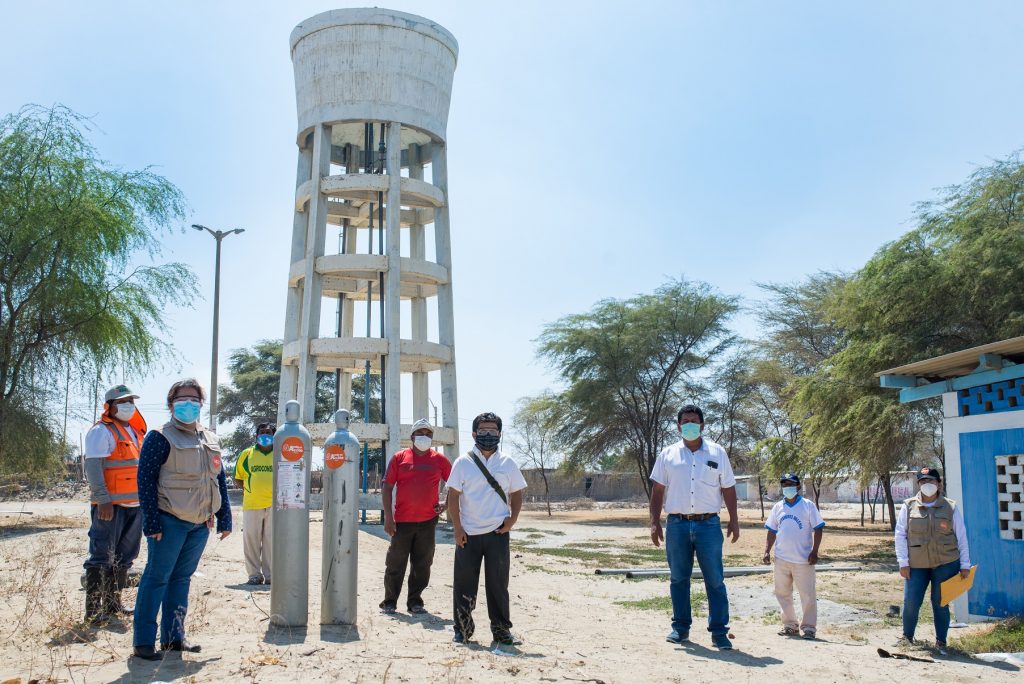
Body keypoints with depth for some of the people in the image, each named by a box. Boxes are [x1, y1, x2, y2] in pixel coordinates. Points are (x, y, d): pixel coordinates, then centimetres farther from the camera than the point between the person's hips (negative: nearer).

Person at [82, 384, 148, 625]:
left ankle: (113, 604, 23)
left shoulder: (136, 431, 18)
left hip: (134, 504, 8)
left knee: (124, 557, 14)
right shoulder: (102, 431, -8)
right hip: (111, 505, -8)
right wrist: (103, 500, -22)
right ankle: (93, 610, -1)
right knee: (102, 557, -6)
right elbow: (92, 467, -16)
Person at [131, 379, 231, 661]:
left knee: (181, 578, 13)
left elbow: (220, 480, 17)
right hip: (170, 521, -6)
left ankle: (173, 636, 21)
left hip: (200, 524, 6)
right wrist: (152, 521, -16)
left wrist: (224, 518, 12)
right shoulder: (160, 437, -6)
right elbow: (146, 479, -10)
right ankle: (143, 642, 3)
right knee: (156, 578, -3)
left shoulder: (211, 440, 14)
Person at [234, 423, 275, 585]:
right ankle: (254, 575, 12)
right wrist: (247, 489, 0)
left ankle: (270, 575, 9)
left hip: (274, 504, -1)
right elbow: (238, 477, 14)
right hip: (251, 504, 1)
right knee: (251, 541, 3)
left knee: (271, 541, 2)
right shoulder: (246, 454, 8)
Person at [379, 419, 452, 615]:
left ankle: (415, 602, 20)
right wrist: (388, 516, -5)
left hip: (428, 521, 2)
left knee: (422, 565, 7)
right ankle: (389, 602, 15)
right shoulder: (399, 457, 2)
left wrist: (446, 504, 2)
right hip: (402, 521, -1)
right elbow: (387, 487, 2)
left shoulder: (439, 459, 6)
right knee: (395, 564, 4)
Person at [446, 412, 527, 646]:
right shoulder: (463, 463, 2)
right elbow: (453, 497, 1)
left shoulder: (507, 464, 8)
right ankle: (463, 628, 17)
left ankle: (501, 629, 14)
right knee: (464, 583, 4)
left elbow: (516, 494, 13)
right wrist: (457, 529, -6)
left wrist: (513, 518, -5)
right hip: (468, 534, -1)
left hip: (497, 532, 1)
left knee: (498, 583, 4)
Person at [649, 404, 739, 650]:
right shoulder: (668, 454, 7)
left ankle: (719, 631, 6)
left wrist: (733, 520, 4)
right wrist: (655, 522, 1)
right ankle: (680, 627, 19)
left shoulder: (717, 453, 7)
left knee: (715, 580, 0)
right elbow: (658, 490, 8)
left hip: (708, 524, -1)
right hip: (677, 525, 1)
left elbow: (728, 488, 10)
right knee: (678, 579, 8)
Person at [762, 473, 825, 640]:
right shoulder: (778, 507, 9)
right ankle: (790, 626, 22)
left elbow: (818, 529, -3)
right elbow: (772, 531, 13)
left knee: (807, 595, -2)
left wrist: (814, 552, -11)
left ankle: (809, 627, 10)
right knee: (782, 594, 9)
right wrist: (767, 551, 5)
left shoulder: (808, 505, -2)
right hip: (781, 559, 4)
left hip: (803, 559, -4)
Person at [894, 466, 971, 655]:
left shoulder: (951, 507, 2)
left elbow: (961, 537, 6)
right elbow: (900, 535, 1)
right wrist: (903, 563, -4)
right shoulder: (908, 507, 1)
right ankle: (907, 637, 21)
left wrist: (965, 564, 3)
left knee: (940, 603, 5)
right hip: (916, 565, 0)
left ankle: (941, 642, 20)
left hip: (945, 563, 0)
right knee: (911, 602, -1)